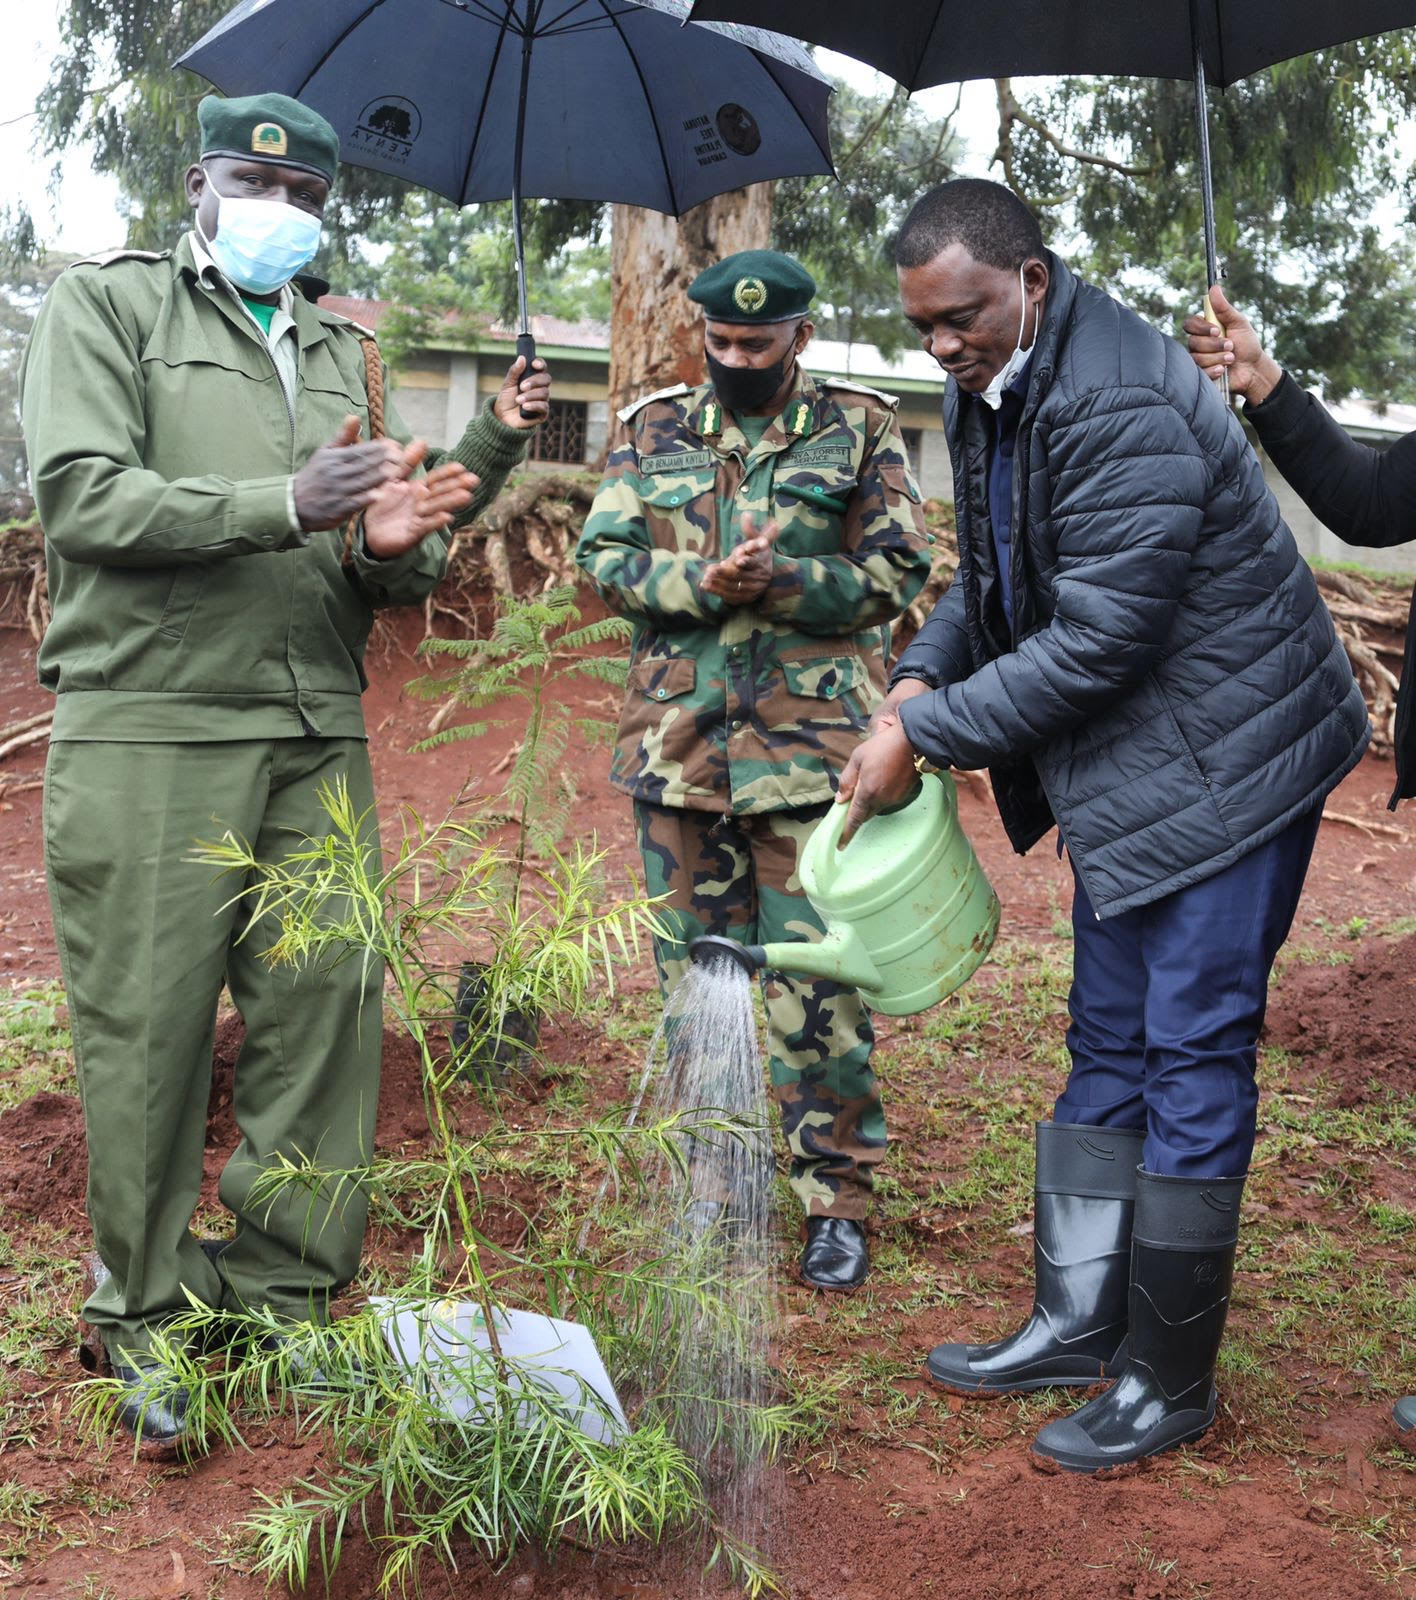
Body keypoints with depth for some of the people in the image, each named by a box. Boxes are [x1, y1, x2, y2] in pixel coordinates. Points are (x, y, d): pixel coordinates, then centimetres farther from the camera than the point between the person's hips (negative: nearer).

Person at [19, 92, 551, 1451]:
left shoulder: (338, 352, 21)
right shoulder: (109, 304, 6)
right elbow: (82, 497, -9)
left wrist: (392, 546, -5)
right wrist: (286, 504, -18)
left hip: (317, 739, 5)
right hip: (149, 735, -4)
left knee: (326, 1021, 3)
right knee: (150, 1035, -1)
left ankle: (285, 1300, 18)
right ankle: (150, 1325, 15)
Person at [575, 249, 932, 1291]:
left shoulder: (860, 429, 4)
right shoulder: (654, 428, 12)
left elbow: (899, 571, -1)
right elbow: (603, 557, 4)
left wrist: (785, 582, -16)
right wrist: (704, 584, -13)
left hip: (813, 747, -3)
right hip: (679, 744, 3)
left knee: (816, 987, -1)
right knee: (694, 980, 11)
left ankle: (838, 1203, 12)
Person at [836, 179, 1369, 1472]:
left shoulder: (1121, 410, -25)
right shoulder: (992, 392, 6)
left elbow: (1095, 643, -26)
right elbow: (996, 576, 17)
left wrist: (926, 735, -19)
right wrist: (921, 675, -1)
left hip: (1221, 767, -10)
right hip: (1126, 778, 10)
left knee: (1192, 1059, -2)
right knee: (1108, 1048, 15)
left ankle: (1169, 1382, 11)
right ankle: (1079, 1324, 28)